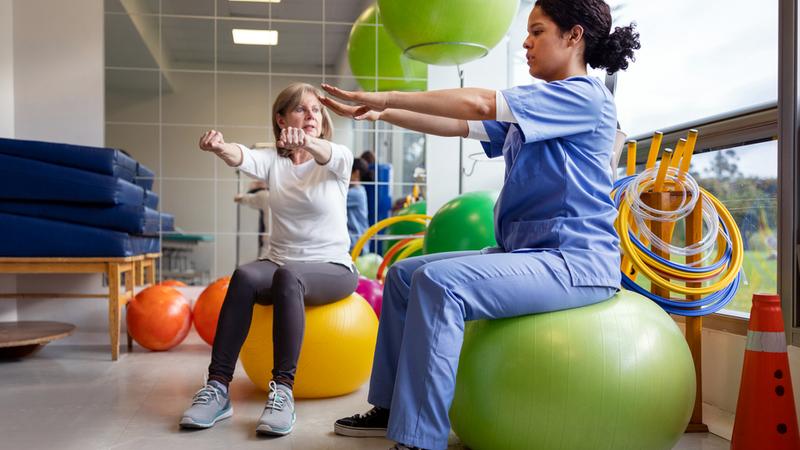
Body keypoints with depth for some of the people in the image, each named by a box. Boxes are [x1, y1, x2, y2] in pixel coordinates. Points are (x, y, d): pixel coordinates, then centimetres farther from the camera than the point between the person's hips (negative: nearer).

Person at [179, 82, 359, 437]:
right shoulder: (272, 161, 3)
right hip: (280, 263, 3)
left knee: (287, 276, -36)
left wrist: (307, 142, -54)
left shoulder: (339, 158, -3)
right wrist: (220, 147, -45)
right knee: (244, 276, -31)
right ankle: (218, 387, -27)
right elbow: (241, 158, -20)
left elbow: (324, 155, -29)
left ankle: (283, 390, -35)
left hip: (332, 268, -3)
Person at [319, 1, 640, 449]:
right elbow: (458, 125, 14)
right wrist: (380, 113, 7)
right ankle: (391, 408, 13)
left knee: (439, 282, -29)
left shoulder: (585, 95, -9)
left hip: (574, 260, -10)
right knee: (404, 274, 7)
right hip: (526, 252, 10)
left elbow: (477, 103, -19)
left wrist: (385, 97, -13)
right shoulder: (537, 108, 19)